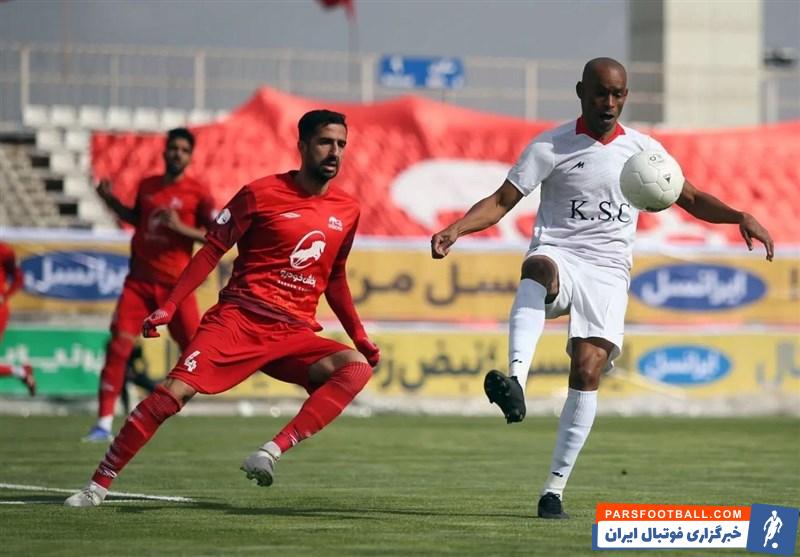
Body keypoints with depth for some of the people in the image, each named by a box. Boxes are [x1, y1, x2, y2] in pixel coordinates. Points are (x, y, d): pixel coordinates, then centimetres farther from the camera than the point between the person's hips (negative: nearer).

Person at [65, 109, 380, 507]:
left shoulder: (347, 211, 12)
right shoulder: (261, 194, -1)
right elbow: (211, 251, 1)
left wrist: (359, 337, 23)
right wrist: (169, 307, -6)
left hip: (295, 335, 4)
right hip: (239, 320, -4)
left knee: (357, 367, -24)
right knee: (175, 390, -19)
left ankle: (274, 450, -31)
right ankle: (99, 485, -9)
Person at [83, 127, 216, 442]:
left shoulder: (197, 193, -3)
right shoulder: (146, 186, 10)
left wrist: (182, 228, -16)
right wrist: (111, 201, 14)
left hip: (175, 285, -3)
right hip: (139, 281, 3)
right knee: (118, 346, -9)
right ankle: (104, 424, -9)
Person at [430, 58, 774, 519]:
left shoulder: (643, 149, 10)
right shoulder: (550, 147, 2)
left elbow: (691, 199, 16)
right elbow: (501, 202, 0)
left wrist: (740, 217, -1)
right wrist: (457, 229, -17)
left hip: (608, 273, 2)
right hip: (558, 256, -2)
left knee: (587, 373, -15)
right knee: (538, 269, -40)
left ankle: (555, 489, -7)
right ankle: (515, 382, -62)